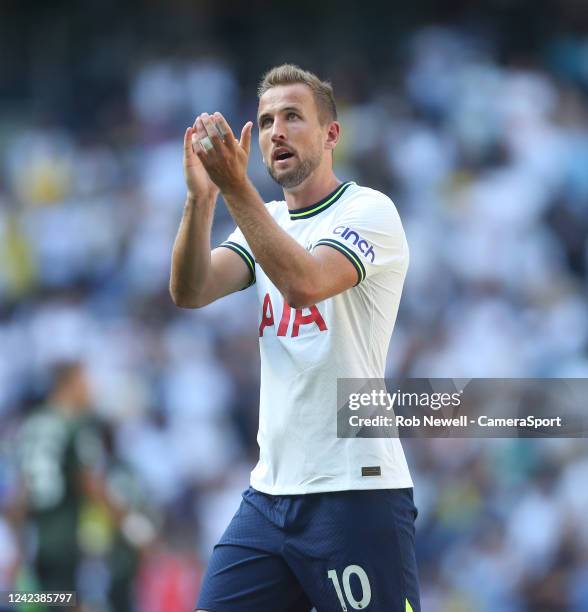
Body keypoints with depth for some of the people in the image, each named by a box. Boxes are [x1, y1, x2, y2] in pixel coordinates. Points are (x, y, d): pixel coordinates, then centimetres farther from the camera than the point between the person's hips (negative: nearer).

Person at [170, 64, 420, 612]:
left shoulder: (368, 211, -5)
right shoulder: (265, 221, 14)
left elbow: (304, 281, -24)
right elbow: (189, 293, -1)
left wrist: (235, 187, -27)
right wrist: (201, 196, -16)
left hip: (354, 490, -6)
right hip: (269, 491, 6)